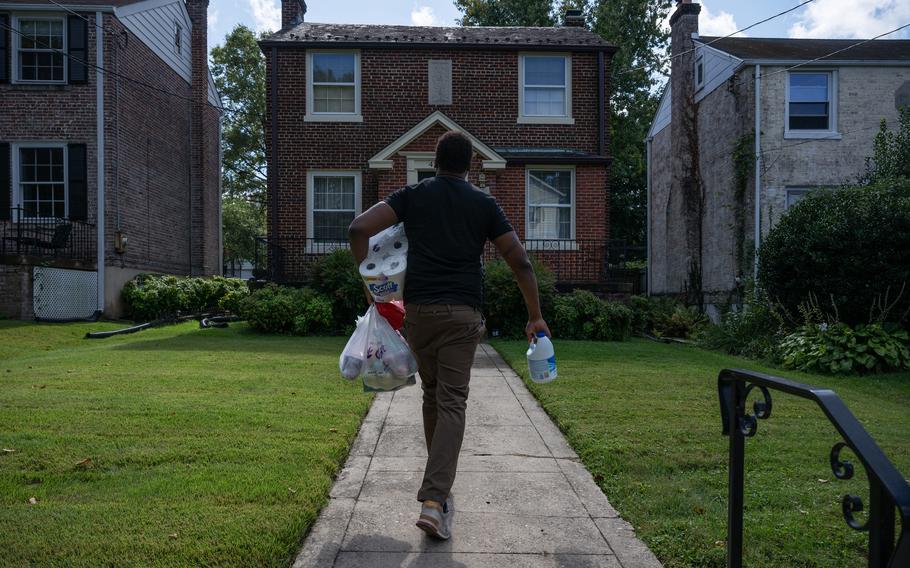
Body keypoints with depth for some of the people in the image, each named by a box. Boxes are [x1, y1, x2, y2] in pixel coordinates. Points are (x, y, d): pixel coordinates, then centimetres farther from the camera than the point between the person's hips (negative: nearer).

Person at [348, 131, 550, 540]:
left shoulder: (412, 195, 8)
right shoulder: (484, 204, 7)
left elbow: (359, 229, -3)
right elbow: (520, 262, 4)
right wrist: (535, 317, 11)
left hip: (417, 309, 2)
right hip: (462, 313, -2)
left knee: (432, 395, 17)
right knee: (452, 402, -2)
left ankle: (439, 489, 29)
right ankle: (434, 499, -12)